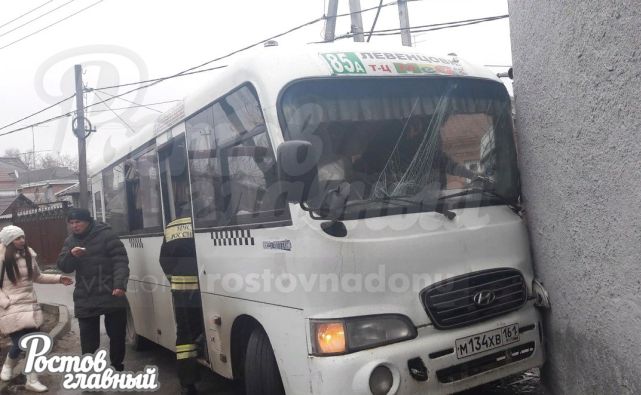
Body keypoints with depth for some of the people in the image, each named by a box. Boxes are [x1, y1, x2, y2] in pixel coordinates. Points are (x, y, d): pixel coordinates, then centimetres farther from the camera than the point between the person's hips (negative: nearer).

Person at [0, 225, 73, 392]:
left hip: (31, 306, 5)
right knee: (20, 344, -7)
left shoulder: (28, 255, 3)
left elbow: (37, 277, 16)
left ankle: (32, 381, 18)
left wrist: (58, 278, 7)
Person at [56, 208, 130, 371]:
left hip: (111, 295, -3)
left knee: (117, 334, 9)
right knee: (88, 340, 6)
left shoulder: (106, 235, -6)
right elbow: (63, 266, 7)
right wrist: (71, 255, -15)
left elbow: (120, 260, -11)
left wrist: (120, 284, -23)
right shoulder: (70, 241, 11)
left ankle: (118, 367, 27)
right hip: (85, 299, 4)